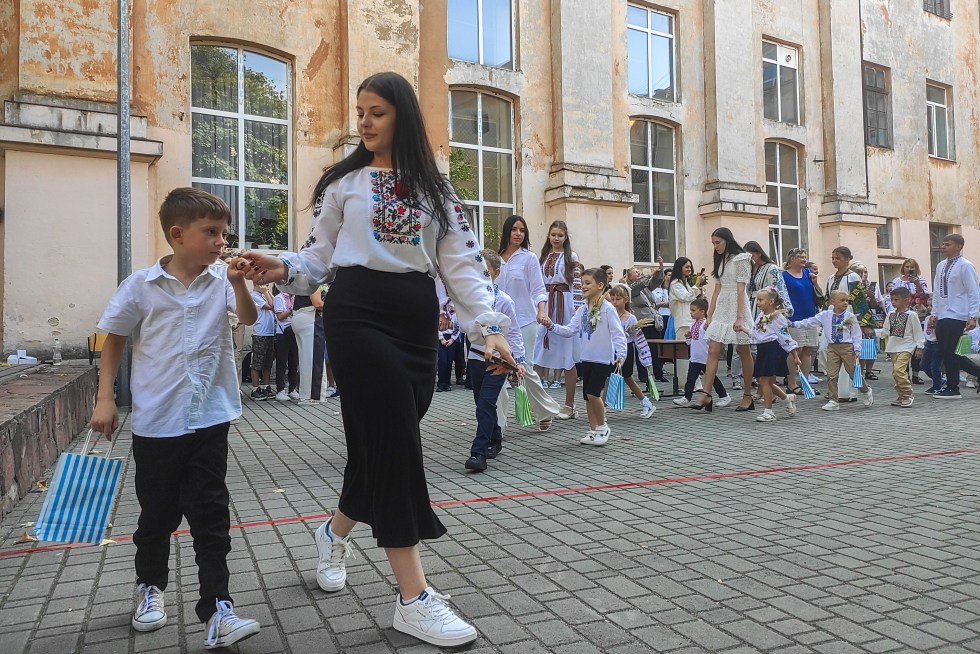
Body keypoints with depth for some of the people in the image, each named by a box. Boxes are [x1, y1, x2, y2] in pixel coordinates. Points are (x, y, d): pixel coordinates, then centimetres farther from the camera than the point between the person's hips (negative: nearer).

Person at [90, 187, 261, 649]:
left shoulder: (223, 279, -3)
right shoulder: (141, 285, -5)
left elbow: (248, 318, -17)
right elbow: (113, 340, 4)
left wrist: (238, 283, -34)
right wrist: (105, 400, 1)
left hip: (209, 420, 0)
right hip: (156, 423, 0)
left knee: (210, 515, 1)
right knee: (157, 512, 16)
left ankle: (216, 608, 7)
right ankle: (150, 586, 41)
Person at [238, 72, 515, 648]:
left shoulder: (434, 187, 13)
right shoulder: (344, 181, 9)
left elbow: (462, 262, 6)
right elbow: (320, 256, 8)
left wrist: (490, 324, -5)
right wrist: (282, 269, -12)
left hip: (417, 319, 4)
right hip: (358, 313, -3)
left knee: (382, 440, 9)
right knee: (394, 441, -10)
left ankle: (336, 532, 40)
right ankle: (414, 598, -4)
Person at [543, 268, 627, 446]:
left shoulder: (607, 309, -10)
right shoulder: (582, 310, 9)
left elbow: (618, 333, -14)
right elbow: (569, 330, 6)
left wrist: (621, 353, -26)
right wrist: (552, 326, -8)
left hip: (603, 359, -7)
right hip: (586, 358, 7)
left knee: (592, 393, -13)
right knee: (587, 396, 10)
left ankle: (602, 426, 9)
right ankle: (593, 430, 23)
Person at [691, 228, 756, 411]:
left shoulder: (741, 259, -6)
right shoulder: (721, 260, 16)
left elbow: (741, 289, -13)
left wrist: (739, 317, -19)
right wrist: (709, 315, 11)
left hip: (737, 307, -7)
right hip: (721, 308, 7)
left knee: (743, 352, 3)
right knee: (713, 350, -4)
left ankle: (748, 396, 13)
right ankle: (706, 395, -7)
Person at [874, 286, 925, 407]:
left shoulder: (911, 315, -5)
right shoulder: (890, 315, 11)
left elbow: (918, 332, -3)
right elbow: (885, 331, 13)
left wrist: (919, 347, -5)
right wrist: (874, 332, -2)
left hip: (906, 348, -7)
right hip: (893, 348, 7)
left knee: (899, 370, -21)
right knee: (895, 373, 8)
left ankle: (907, 396, -10)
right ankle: (902, 397, 20)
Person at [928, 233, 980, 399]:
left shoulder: (965, 266, -8)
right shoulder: (940, 266, 12)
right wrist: (934, 314, 11)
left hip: (956, 317, -7)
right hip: (942, 317, 7)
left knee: (949, 353, -5)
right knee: (945, 353, 8)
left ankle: (952, 389, 7)